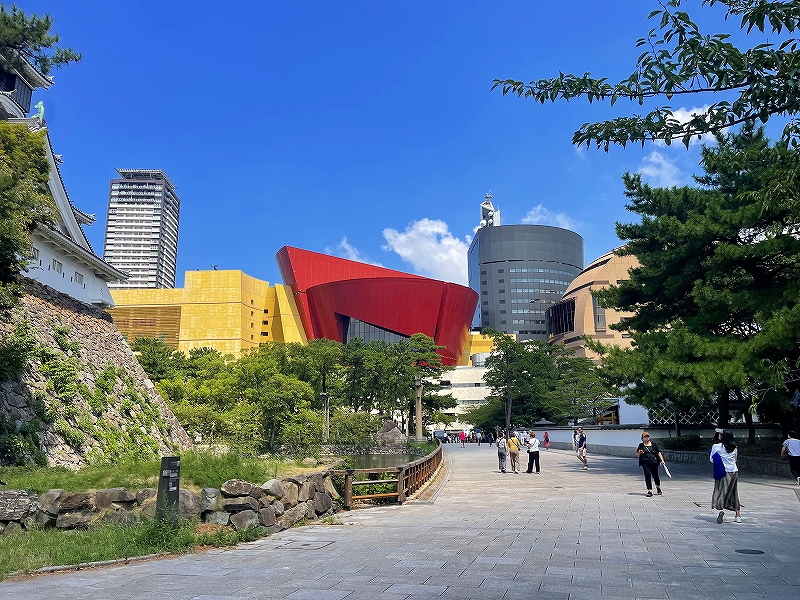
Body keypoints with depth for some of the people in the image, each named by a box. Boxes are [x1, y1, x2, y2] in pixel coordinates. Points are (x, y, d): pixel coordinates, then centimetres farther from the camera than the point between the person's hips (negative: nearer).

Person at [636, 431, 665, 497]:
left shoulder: (653, 444, 6)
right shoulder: (641, 445, 6)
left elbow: (658, 453, 6)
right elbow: (637, 455, 11)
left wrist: (662, 460, -4)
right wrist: (639, 452, -11)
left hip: (654, 462, 1)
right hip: (645, 463, 0)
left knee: (655, 475, 7)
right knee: (647, 475, -11)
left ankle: (658, 488, 36)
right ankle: (649, 491, -7)